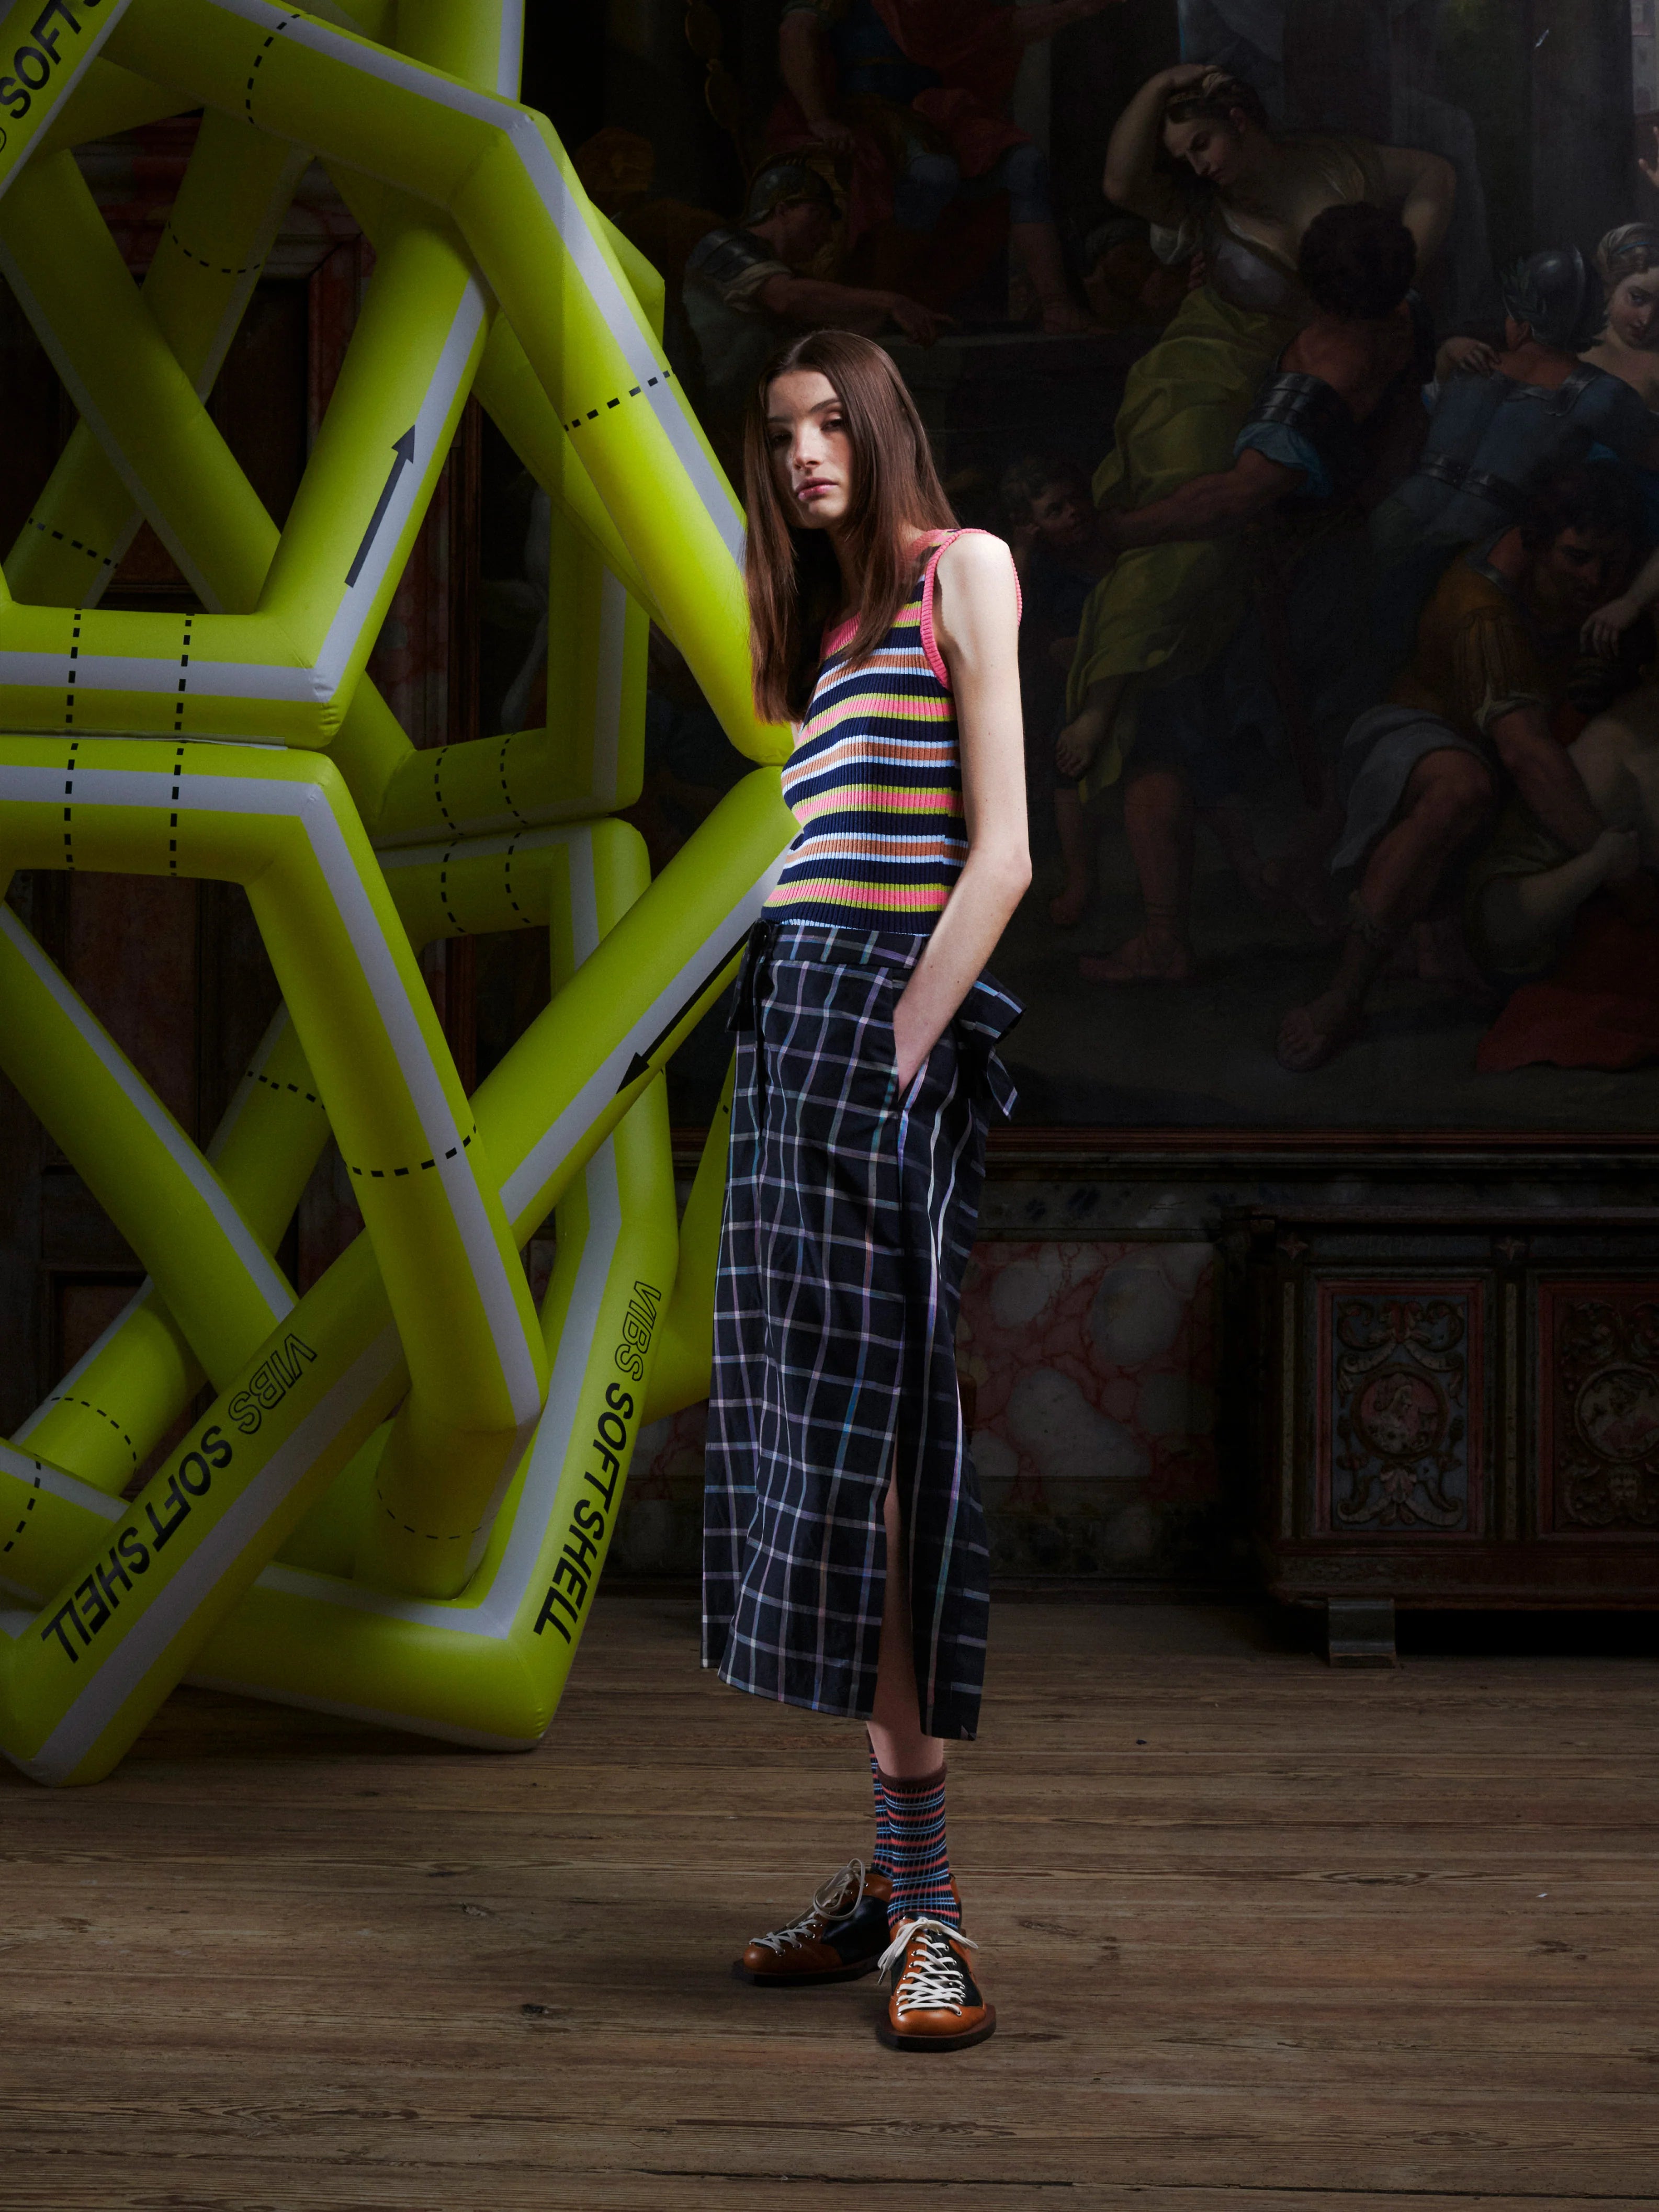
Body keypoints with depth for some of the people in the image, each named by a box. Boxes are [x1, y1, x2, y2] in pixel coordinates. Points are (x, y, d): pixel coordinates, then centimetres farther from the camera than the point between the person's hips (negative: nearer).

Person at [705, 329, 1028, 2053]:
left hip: (888, 1012, -8)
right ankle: (892, 1871, 10)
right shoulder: (828, 617, 23)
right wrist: (815, 1052, 3)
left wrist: (898, 1052, -15)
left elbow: (1000, 854, -9)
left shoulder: (960, 567, 0)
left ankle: (926, 1897, -12)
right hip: (793, 1003, 8)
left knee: (864, 1428, -14)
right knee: (813, 1423, 4)